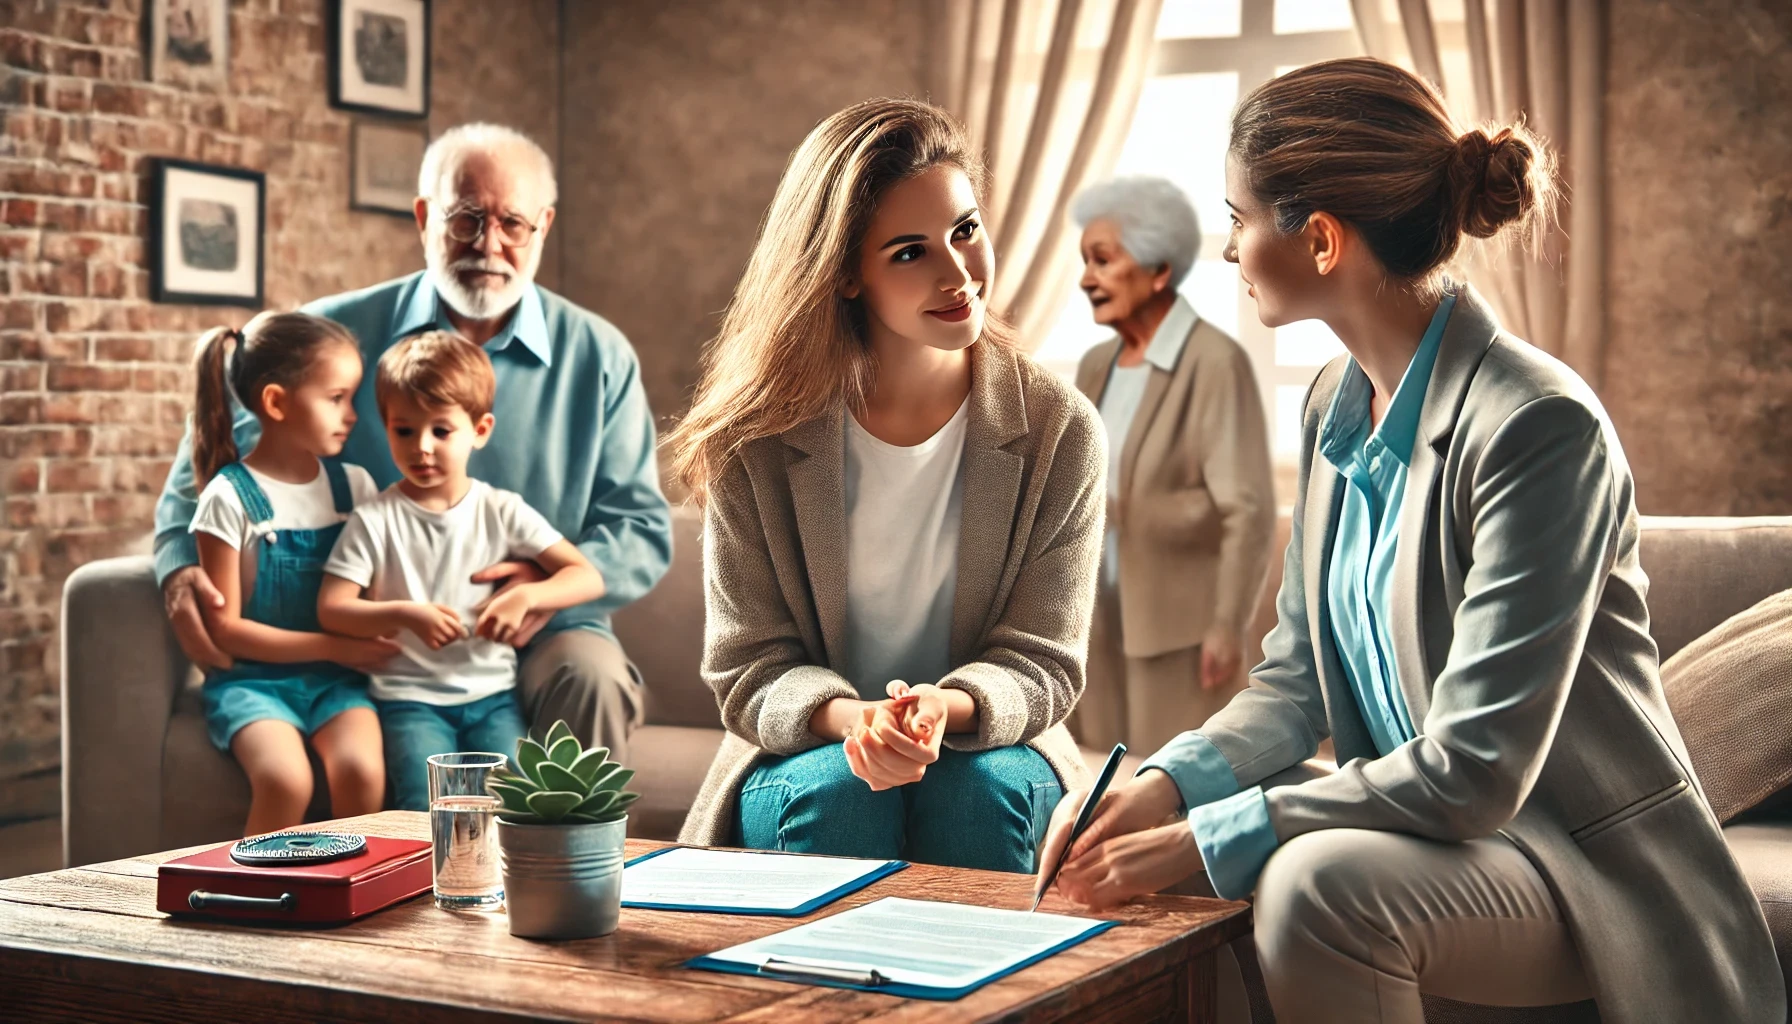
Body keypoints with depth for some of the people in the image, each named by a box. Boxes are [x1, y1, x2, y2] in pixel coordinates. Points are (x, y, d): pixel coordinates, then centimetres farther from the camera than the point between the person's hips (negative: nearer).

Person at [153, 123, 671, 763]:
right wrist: (181, 563, -5)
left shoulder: (599, 356, 9)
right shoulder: (339, 334, 7)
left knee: (591, 678, -33)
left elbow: (644, 527, 8)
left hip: (536, 635, 1)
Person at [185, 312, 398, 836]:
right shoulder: (230, 497, -5)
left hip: (337, 677, 3)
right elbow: (225, 626, -7)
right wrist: (331, 646, -13)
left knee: (362, 771, -27)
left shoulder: (354, 486, 8)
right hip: (253, 678, -3)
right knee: (287, 780, -30)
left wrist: (372, 643, -11)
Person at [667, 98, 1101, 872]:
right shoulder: (756, 441, -5)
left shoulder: (1059, 431, -4)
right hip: (803, 755, 0)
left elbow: (1041, 663, -4)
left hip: (989, 754, 1)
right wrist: (850, 716, -27)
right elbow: (748, 669, -4)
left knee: (980, 787, -32)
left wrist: (944, 708, -27)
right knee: (837, 791, -32)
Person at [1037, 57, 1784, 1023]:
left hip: (1585, 862, -7)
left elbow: (1472, 771, -26)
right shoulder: (1336, 405, 4)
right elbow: (1295, 678, 7)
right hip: (1429, 823, 7)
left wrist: (1208, 836, -25)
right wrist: (1165, 785, -12)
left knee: (1321, 882, -34)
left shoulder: (1540, 425, -22)